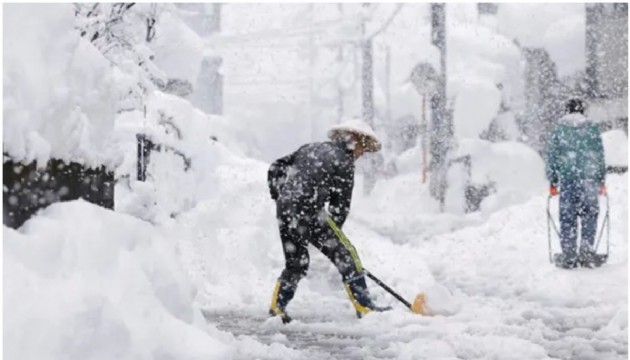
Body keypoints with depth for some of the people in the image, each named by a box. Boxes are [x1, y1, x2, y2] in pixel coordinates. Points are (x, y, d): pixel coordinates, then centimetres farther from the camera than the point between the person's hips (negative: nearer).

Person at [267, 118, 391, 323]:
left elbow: (275, 169, 19)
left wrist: (280, 196, 24)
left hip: (284, 211, 8)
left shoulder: (310, 148, 19)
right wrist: (332, 234, 10)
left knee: (295, 263, 17)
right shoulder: (344, 162, -1)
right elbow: (340, 206, 0)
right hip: (309, 212, -8)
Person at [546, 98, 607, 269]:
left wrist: (552, 182, 10)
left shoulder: (559, 129, 5)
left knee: (567, 218, 4)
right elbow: (599, 156, 5)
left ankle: (568, 256, 3)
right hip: (589, 179, 0)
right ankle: (586, 251, -1)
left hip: (567, 180, 0)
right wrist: (601, 181, 11)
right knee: (590, 215, 8)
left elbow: (552, 156, 5)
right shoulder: (592, 128, 5)